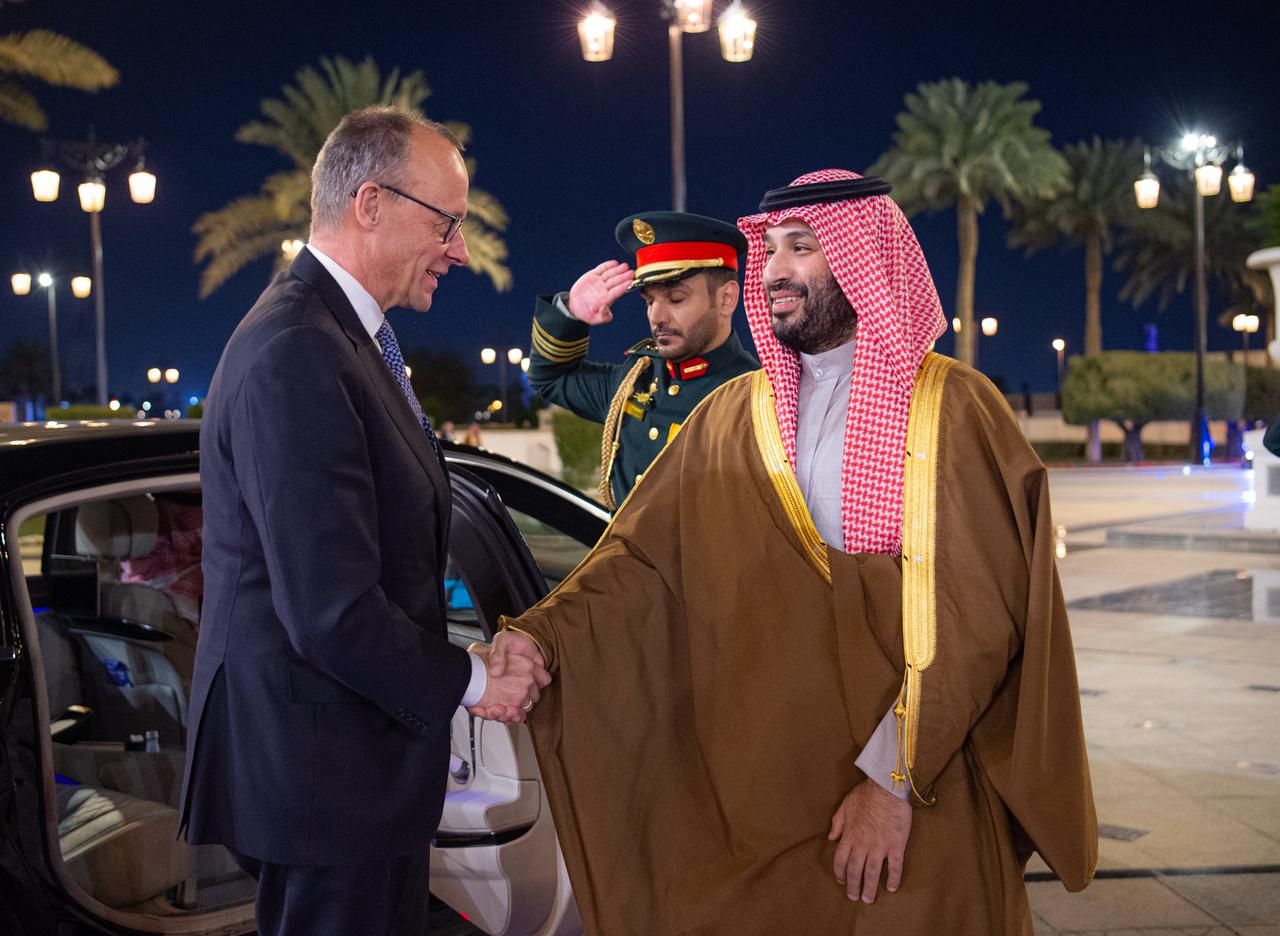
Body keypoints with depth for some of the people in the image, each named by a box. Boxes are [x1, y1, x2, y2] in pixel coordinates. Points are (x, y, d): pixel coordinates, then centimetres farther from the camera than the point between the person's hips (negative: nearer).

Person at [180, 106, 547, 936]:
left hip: (338, 761, 10)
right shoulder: (297, 357, -22)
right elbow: (332, 612, -25)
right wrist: (469, 680, -11)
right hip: (326, 771, -10)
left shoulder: (341, 335, 10)